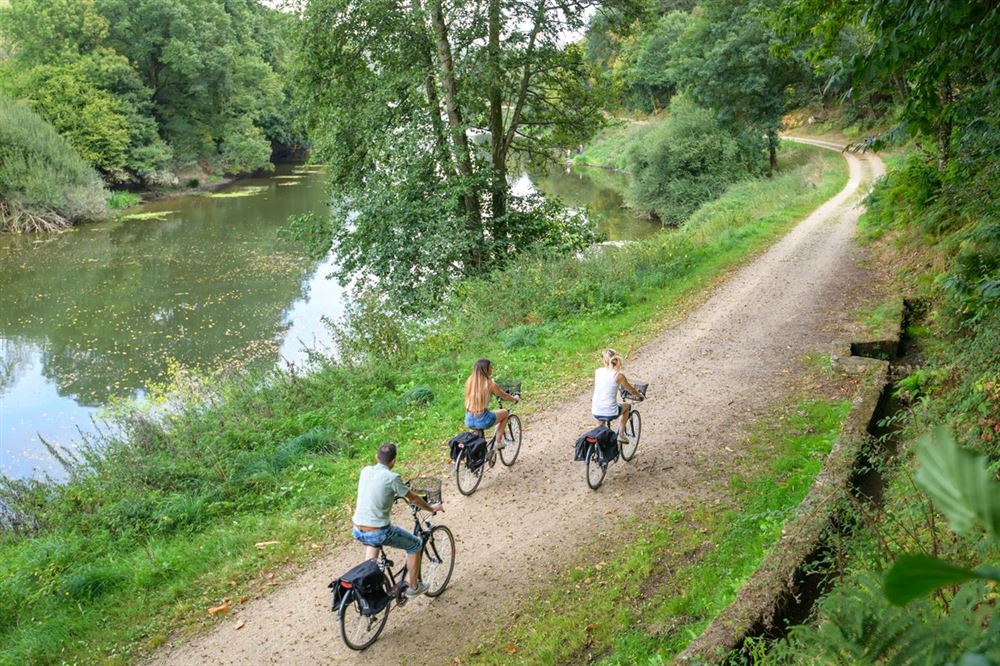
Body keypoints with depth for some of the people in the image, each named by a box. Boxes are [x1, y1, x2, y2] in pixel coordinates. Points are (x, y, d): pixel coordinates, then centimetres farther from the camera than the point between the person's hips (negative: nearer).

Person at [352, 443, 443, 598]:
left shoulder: (366, 471, 6)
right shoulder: (392, 477, -12)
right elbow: (413, 498, 1)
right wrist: (431, 508, 19)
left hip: (357, 532, 6)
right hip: (379, 533, -6)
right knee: (415, 545, 18)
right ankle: (413, 587, 27)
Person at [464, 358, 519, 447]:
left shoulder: (469, 381, 1)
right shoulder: (490, 383, -11)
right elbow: (504, 396, 6)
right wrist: (515, 398, 26)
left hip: (469, 421, 5)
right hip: (482, 421, -5)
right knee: (505, 413, 22)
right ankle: (498, 442, 22)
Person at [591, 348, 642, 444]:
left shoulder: (597, 371, 0)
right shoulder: (618, 375, -9)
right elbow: (631, 390, 6)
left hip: (596, 412, 3)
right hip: (611, 413, -3)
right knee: (627, 406, 30)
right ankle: (621, 435, 28)